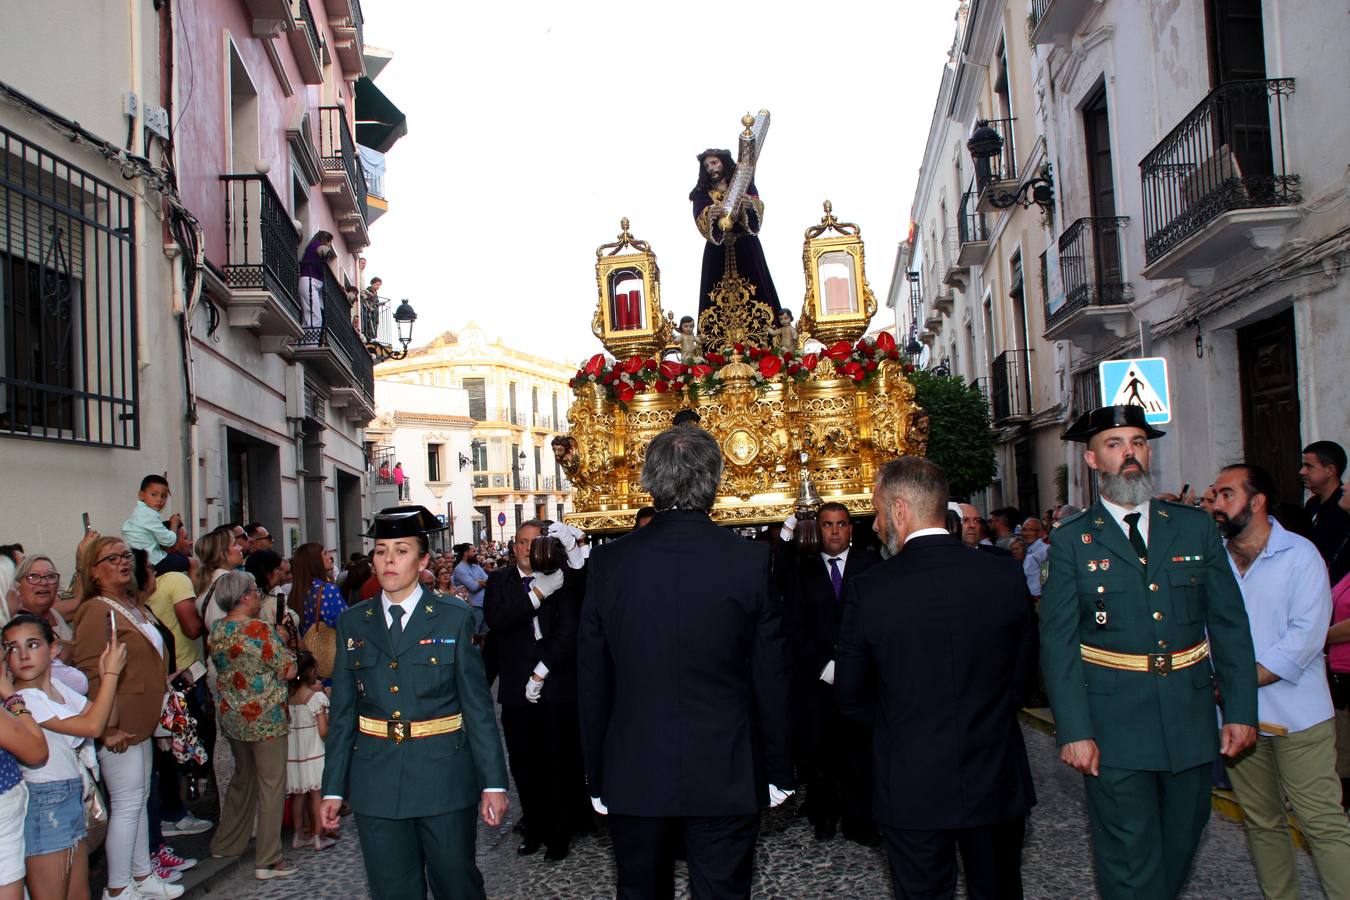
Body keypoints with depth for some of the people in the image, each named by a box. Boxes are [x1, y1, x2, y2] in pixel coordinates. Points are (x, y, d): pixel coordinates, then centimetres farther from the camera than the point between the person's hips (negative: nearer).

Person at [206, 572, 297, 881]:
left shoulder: (216, 630, 2)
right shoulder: (260, 630, -20)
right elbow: (289, 671, -16)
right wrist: (281, 643, 0)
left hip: (230, 715, 8)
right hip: (265, 717, -8)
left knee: (242, 778, 24)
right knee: (271, 785, 1)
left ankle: (227, 844, 34)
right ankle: (267, 861, 5)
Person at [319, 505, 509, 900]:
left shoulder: (453, 617, -2)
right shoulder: (353, 622, 5)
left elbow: (478, 705, -3)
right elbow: (342, 712, 7)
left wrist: (493, 781, -7)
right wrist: (333, 788, 5)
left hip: (444, 778, -2)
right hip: (376, 784, 2)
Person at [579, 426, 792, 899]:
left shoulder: (608, 562, -6)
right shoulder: (751, 560, -10)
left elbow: (591, 681, 0)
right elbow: (772, 678, -5)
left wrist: (597, 777, 9)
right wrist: (778, 771, 7)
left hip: (633, 776, 2)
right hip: (726, 777, -1)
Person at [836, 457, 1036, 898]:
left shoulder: (867, 589, -14)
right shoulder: (1005, 575, -8)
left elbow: (851, 697, -4)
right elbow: (1021, 679, 3)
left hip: (911, 791, -2)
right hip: (996, 782, 3)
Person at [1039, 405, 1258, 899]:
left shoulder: (1196, 527, 5)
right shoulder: (1071, 540, -3)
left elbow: (1230, 624, 7)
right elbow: (1057, 642, -6)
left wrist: (1241, 709, 1)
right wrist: (1074, 730, -12)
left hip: (1190, 718, 3)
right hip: (1113, 725, -3)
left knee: (1180, 844, 17)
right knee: (1130, 860, 2)